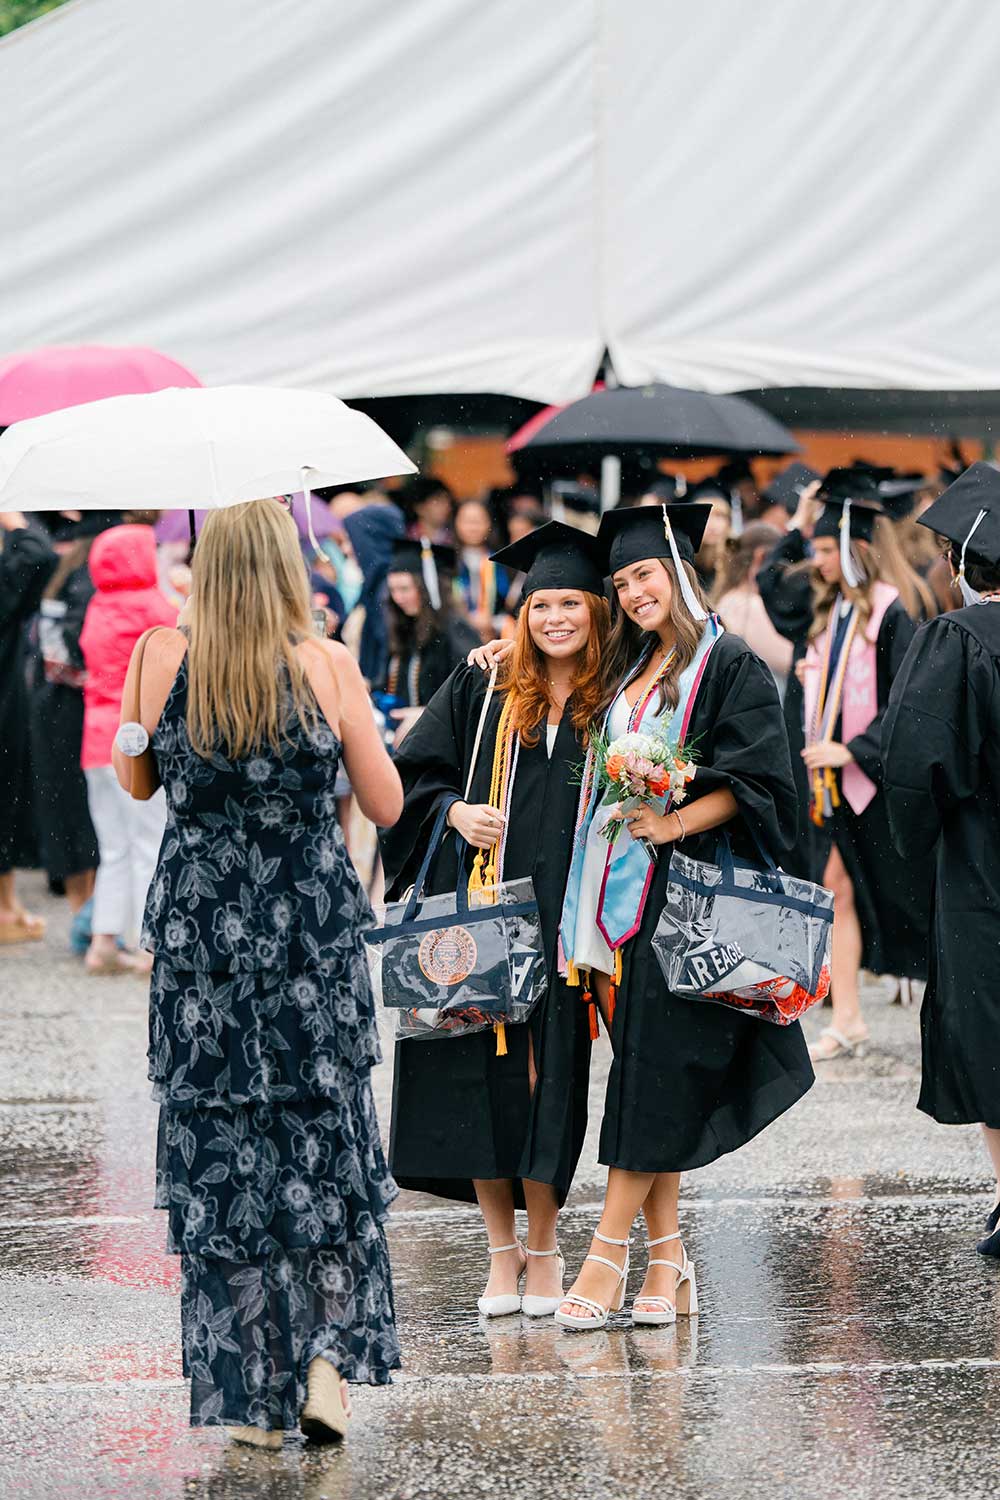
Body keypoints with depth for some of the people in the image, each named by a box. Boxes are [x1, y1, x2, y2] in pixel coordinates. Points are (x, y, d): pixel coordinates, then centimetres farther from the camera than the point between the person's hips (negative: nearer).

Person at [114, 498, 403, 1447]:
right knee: (324, 1147, 13)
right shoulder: (327, 668, -8)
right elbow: (385, 805, 0)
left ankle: (249, 1396, 8)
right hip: (313, 934, 0)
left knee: (217, 1158, 7)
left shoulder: (161, 661, -6)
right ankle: (327, 1357, -3)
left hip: (196, 936, 1)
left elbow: (130, 781, 11)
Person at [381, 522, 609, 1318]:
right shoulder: (483, 688, 5)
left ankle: (542, 1247, 11)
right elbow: (415, 773, 6)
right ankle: (502, 1250, 10)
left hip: (561, 919, -1)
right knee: (479, 1077, 0)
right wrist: (456, 811, -12)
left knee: (548, 1076, -2)